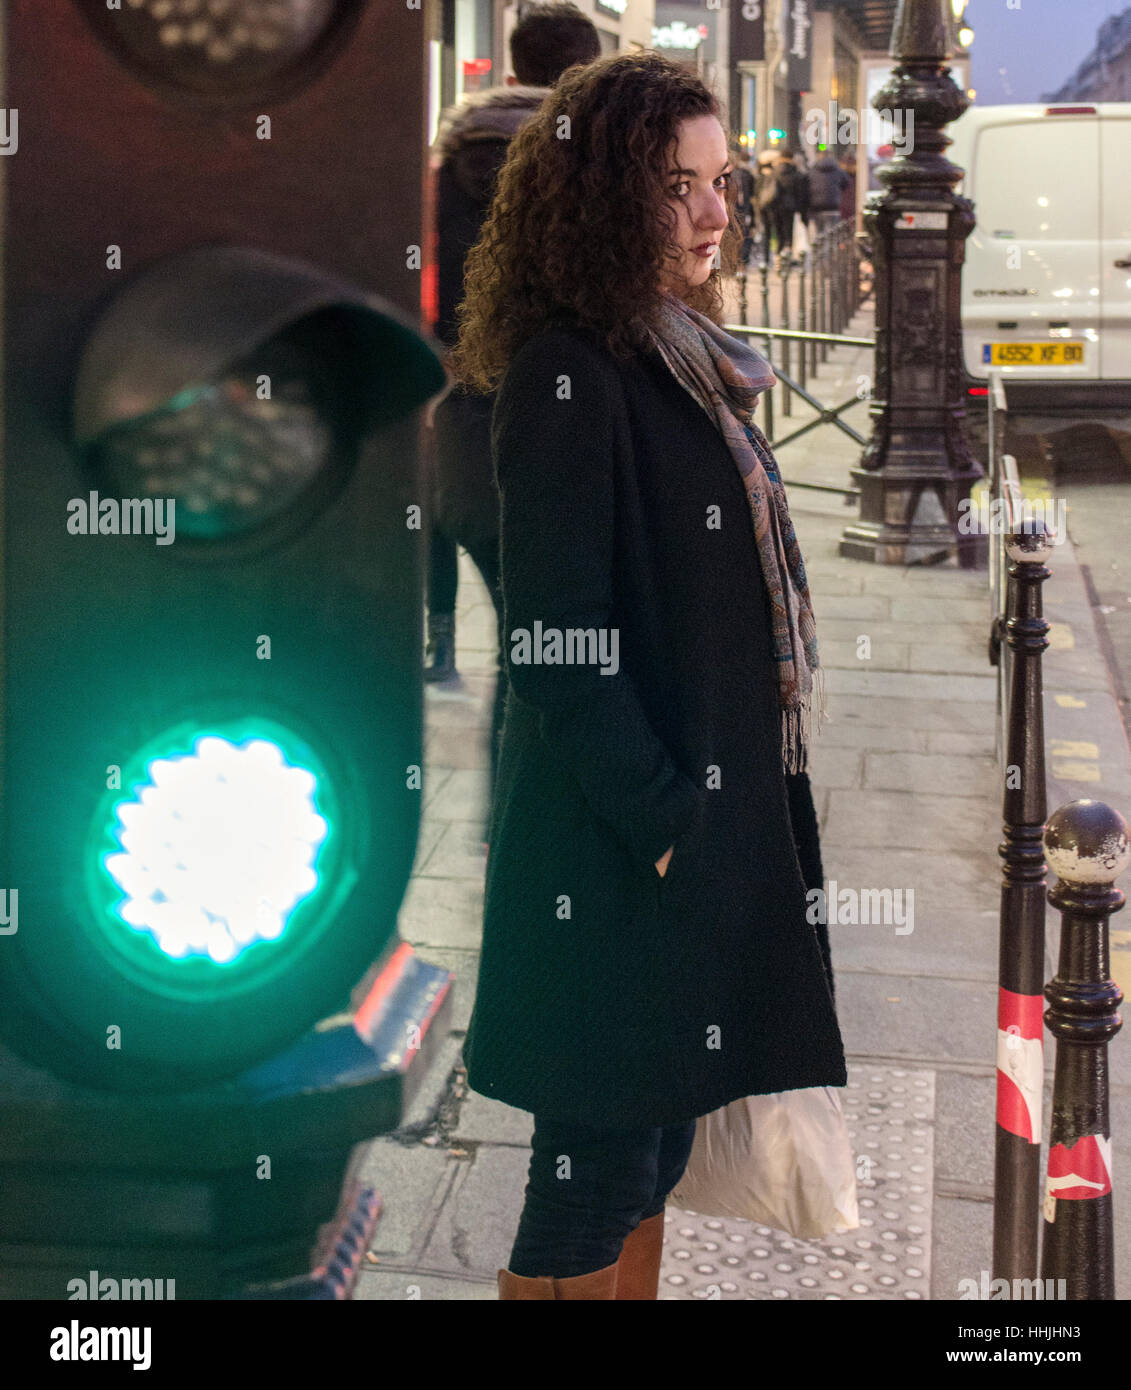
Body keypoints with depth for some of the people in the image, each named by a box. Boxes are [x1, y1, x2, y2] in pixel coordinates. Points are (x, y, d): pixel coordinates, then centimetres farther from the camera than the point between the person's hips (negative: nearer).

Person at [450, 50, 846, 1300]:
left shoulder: (686, 359, 12)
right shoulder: (567, 375, -16)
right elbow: (558, 644, -19)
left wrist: (724, 813, 13)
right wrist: (664, 822, -19)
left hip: (712, 810, 9)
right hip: (616, 851, -9)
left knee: (657, 1145, 18)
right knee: (598, 1163, 3)